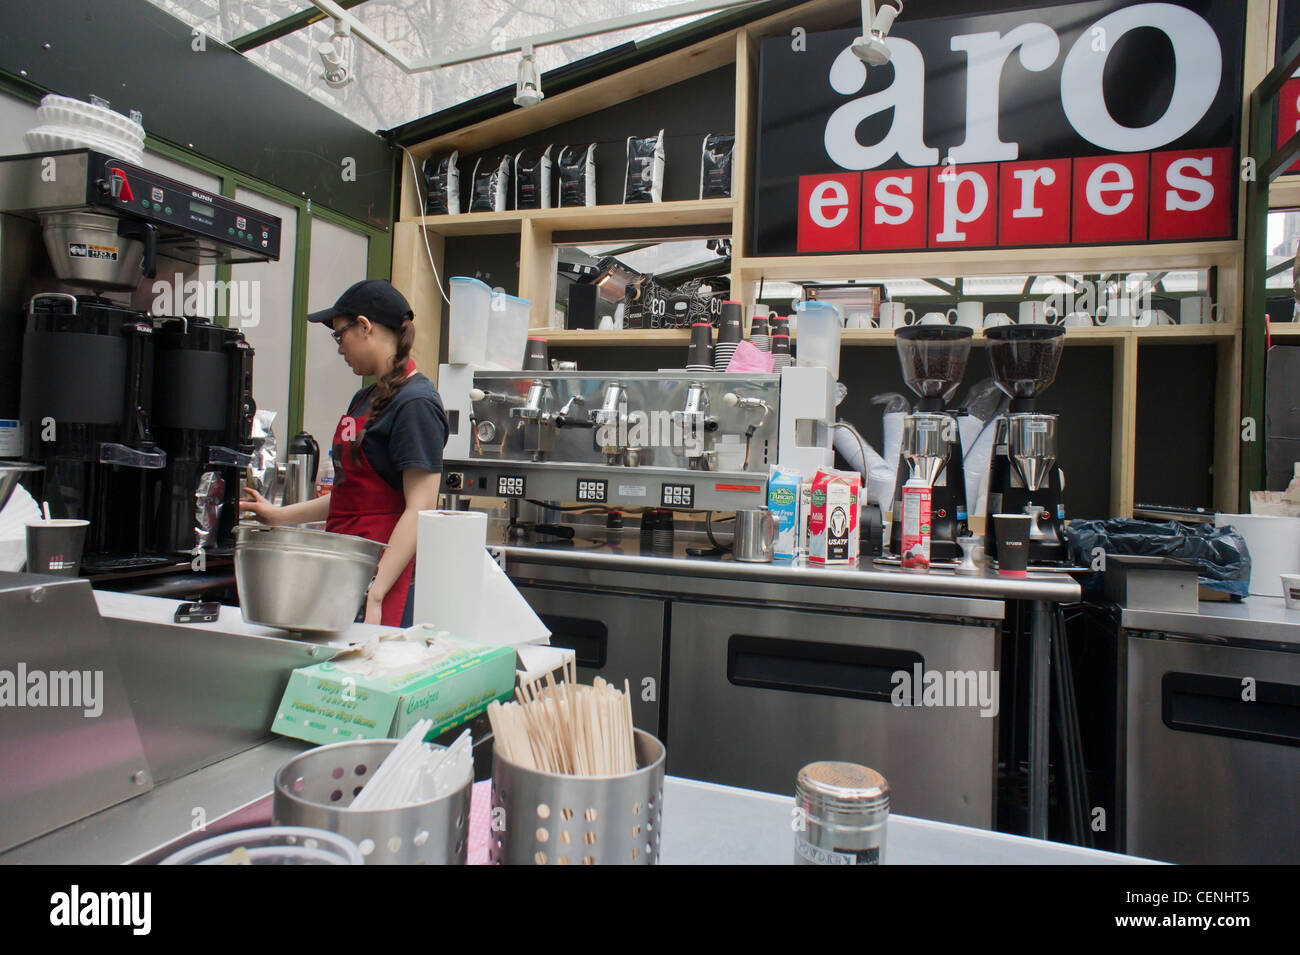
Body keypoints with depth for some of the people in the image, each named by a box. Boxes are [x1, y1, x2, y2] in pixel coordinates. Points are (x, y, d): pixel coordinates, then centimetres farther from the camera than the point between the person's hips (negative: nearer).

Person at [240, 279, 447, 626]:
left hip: (387, 571, -8)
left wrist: (375, 594, -21)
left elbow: (420, 509, -17)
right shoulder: (365, 399, 17)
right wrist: (281, 516, 26)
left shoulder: (416, 403, -11)